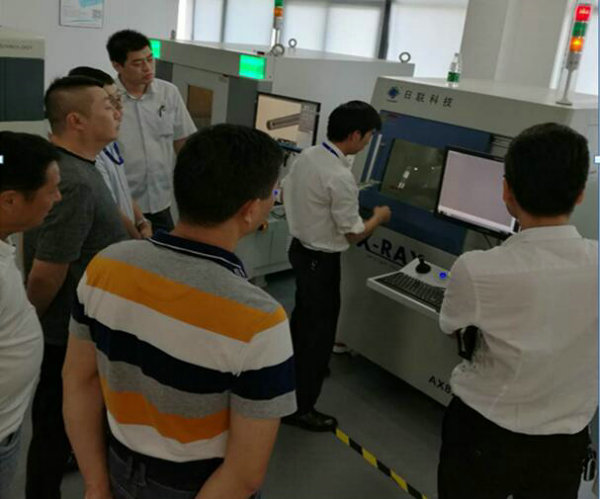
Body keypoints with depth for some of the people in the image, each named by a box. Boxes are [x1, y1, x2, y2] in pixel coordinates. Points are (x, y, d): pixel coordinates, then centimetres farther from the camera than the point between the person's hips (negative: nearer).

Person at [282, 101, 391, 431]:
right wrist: (378, 217, -1)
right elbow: (354, 234, -19)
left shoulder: (305, 156, -1)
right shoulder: (341, 177, -27)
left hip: (299, 248, 9)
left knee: (303, 316, 27)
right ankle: (302, 407, 15)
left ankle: (292, 373, 49)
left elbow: (285, 195, 14)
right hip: (322, 260, -9)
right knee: (320, 330, 4)